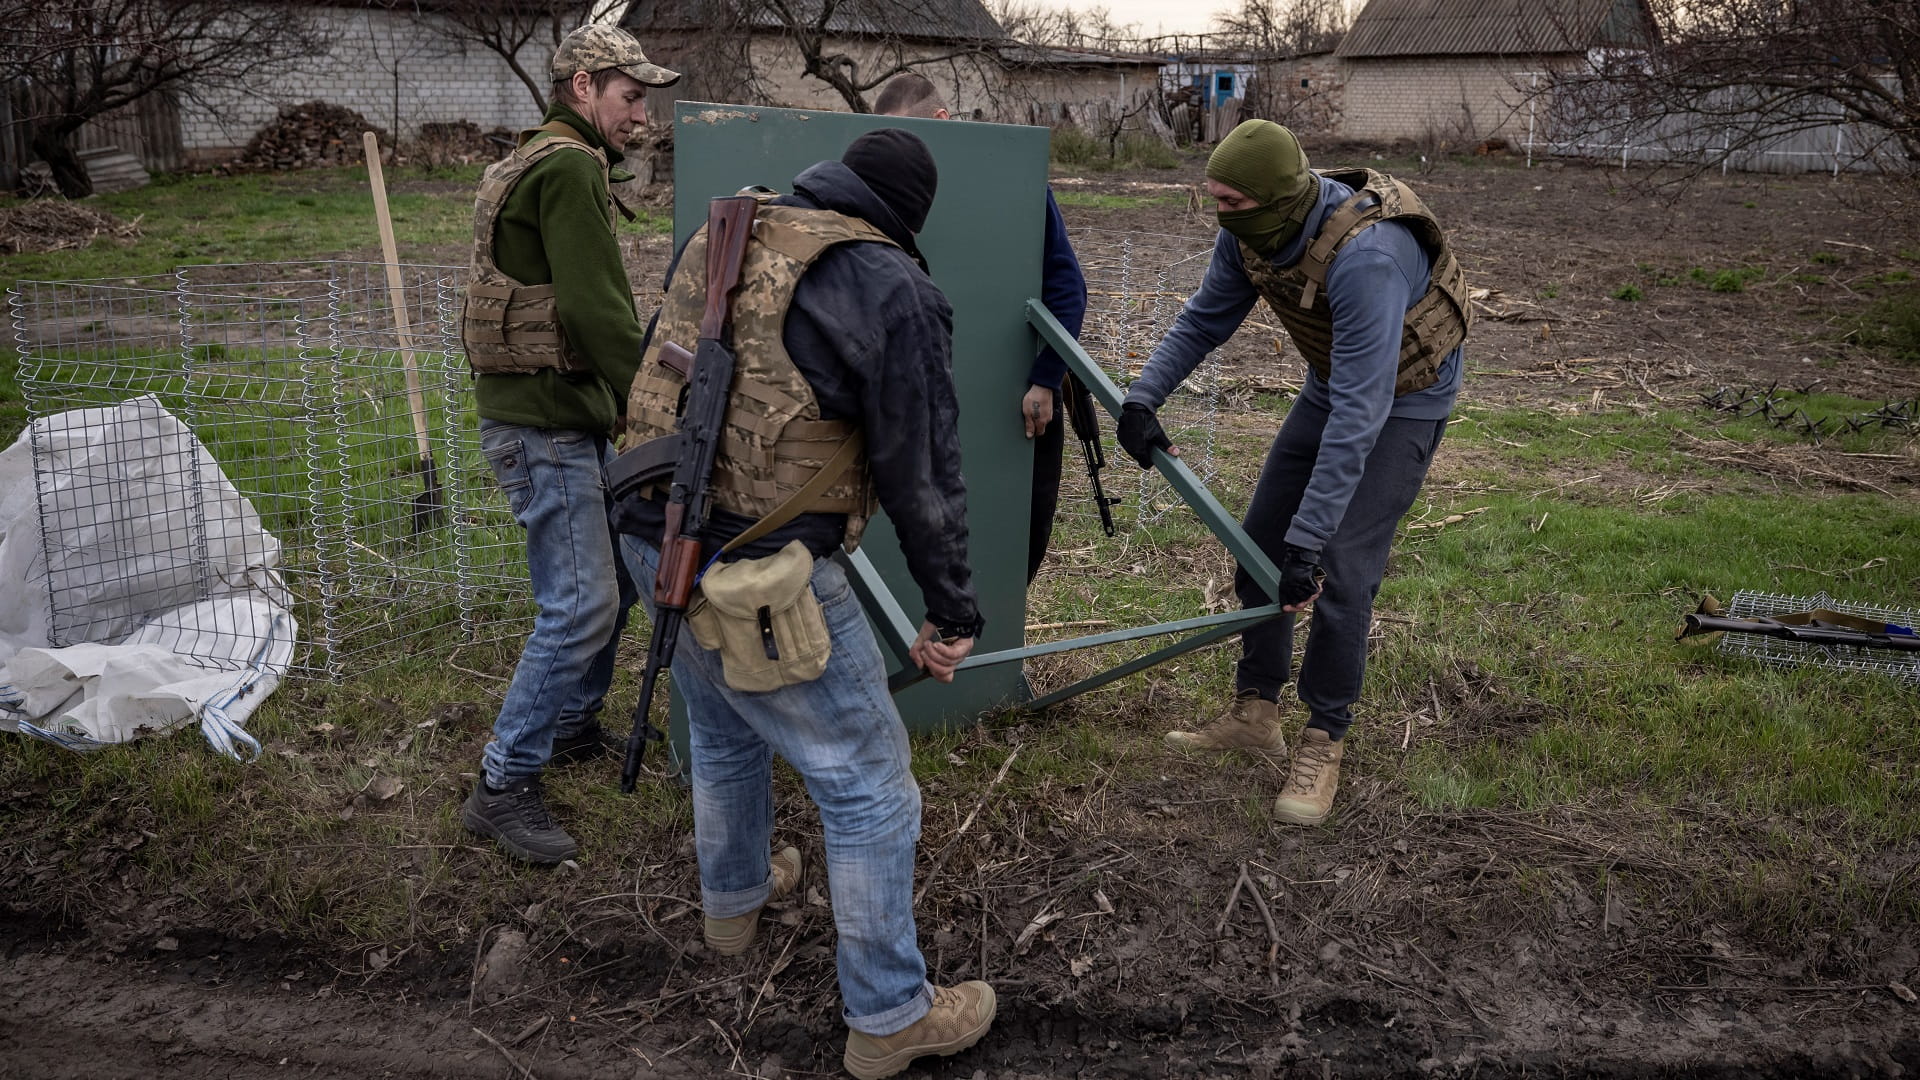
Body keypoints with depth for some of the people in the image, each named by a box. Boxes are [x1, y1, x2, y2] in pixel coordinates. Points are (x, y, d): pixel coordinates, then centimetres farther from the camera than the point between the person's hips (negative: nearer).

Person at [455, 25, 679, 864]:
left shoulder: (529, 164, 19)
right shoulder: (571, 168, -15)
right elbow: (600, 311, -22)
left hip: (567, 415, 11)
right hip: (544, 423, -11)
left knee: (617, 570, 19)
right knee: (581, 603, -9)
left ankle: (572, 722, 33)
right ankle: (503, 787, 0)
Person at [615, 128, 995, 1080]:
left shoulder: (719, 235, 10)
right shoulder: (893, 291, -11)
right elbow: (924, 473, -9)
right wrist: (952, 610, 2)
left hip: (650, 535, 8)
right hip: (757, 576, -8)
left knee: (723, 729, 32)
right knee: (868, 786, 6)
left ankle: (733, 896, 56)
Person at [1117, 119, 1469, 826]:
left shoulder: (1364, 257, -40)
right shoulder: (1250, 232, -16)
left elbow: (1360, 414, -41)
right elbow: (1204, 319, 0)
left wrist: (1309, 540, -42)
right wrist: (1142, 398, -16)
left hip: (1404, 399, -7)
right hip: (1333, 382, 8)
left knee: (1342, 570, -14)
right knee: (1259, 543, 6)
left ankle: (1322, 744, 4)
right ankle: (1255, 713, 20)